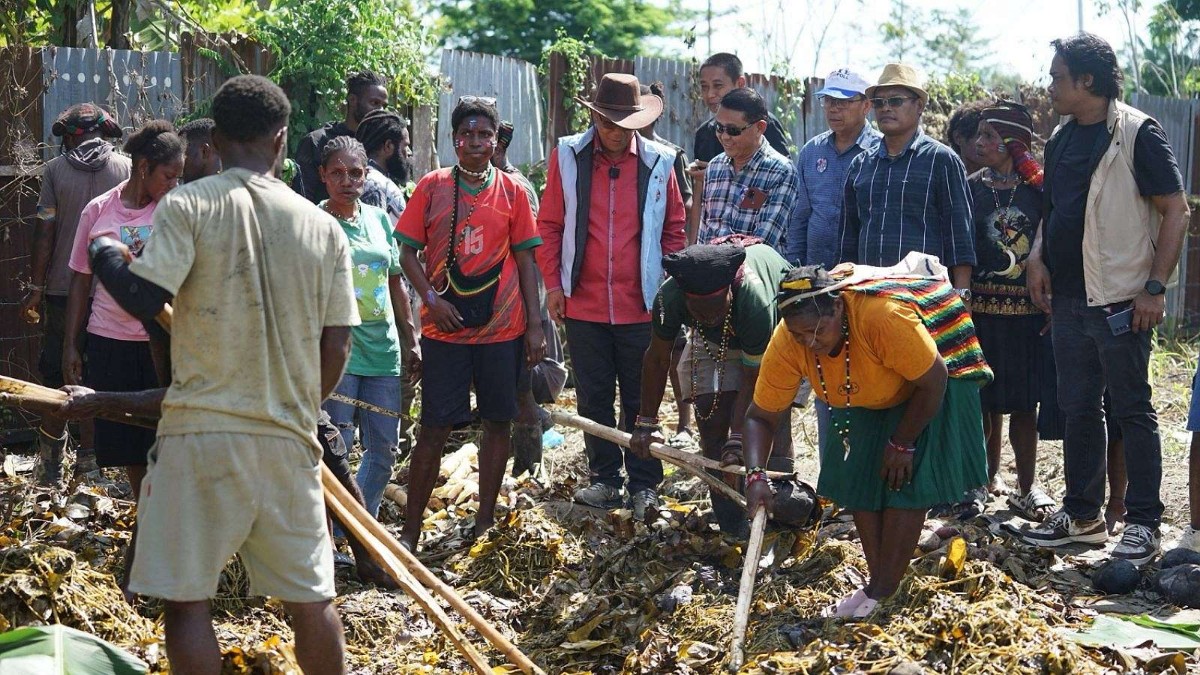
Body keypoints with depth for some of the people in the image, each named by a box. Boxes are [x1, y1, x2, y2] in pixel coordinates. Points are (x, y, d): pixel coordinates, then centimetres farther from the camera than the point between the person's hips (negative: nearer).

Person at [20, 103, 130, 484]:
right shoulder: (127, 169, 0)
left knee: (55, 379, 11)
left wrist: (35, 288, 3)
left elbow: (44, 234, -3)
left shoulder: (55, 170, -1)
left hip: (63, 291, 0)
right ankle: (87, 464, 9)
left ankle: (50, 467, 15)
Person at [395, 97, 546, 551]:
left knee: (498, 422, 8)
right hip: (445, 327, -2)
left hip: (503, 326, 2)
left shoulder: (512, 191, 5)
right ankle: (411, 530, 4)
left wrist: (535, 325, 2)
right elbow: (408, 251, 2)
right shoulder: (433, 187, 1)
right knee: (434, 428, -1)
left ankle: (486, 522, 21)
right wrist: (431, 299, -13)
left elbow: (525, 259, 6)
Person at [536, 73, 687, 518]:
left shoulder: (659, 163, -1)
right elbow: (549, 225, 5)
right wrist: (552, 284, 0)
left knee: (641, 399, 7)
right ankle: (605, 478, 22)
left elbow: (675, 229, 7)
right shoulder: (567, 157, 0)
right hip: (583, 303, 1)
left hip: (642, 305, -1)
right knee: (594, 398, 10)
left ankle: (644, 485, 16)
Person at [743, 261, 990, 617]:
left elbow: (932, 381, -28)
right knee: (857, 478, -2)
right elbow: (760, 416, -18)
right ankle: (879, 582, 7)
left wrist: (902, 444, -20)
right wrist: (756, 475, -34)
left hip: (926, 381, -5)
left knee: (905, 481, -12)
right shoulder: (786, 342, -27)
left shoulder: (884, 315, -42)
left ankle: (883, 591, -6)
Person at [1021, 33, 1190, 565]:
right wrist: (1038, 258, 4)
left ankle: (1143, 522, 8)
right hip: (1069, 299, 7)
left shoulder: (1137, 133, -9)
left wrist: (1155, 287, -15)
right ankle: (1082, 514, 24)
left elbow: (1176, 211, -11)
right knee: (1078, 409, 13)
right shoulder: (1062, 139, 12)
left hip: (1120, 301, -7)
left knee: (1133, 411, 0)